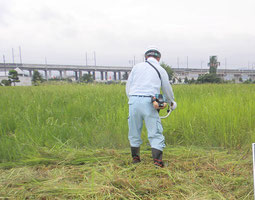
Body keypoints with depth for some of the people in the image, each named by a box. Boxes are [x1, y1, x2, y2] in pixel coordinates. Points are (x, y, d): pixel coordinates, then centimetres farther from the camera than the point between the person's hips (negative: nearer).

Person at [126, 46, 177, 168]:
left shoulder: (137, 67, 15)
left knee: (134, 131, 15)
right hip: (149, 103, -2)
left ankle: (135, 158, 29)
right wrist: (172, 103, 39)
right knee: (155, 133, 4)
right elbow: (167, 90, 21)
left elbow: (128, 87, 14)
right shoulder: (161, 70, 12)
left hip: (133, 100, 2)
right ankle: (157, 160, -2)